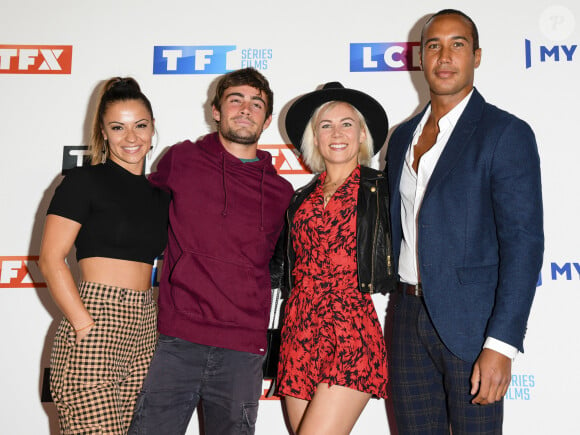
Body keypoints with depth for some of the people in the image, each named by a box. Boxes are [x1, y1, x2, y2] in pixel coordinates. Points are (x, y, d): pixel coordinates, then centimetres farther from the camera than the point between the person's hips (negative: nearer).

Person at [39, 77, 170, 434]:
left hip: (145, 331, 6)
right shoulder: (85, 181, 0)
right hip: (94, 327, -5)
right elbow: (50, 259, -7)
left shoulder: (159, 195, 15)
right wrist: (85, 326, -13)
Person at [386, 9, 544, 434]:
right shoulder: (402, 137, 13)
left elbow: (523, 242, -13)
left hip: (471, 322, -5)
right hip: (409, 317, 6)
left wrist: (501, 344, -20)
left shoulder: (506, 133, -6)